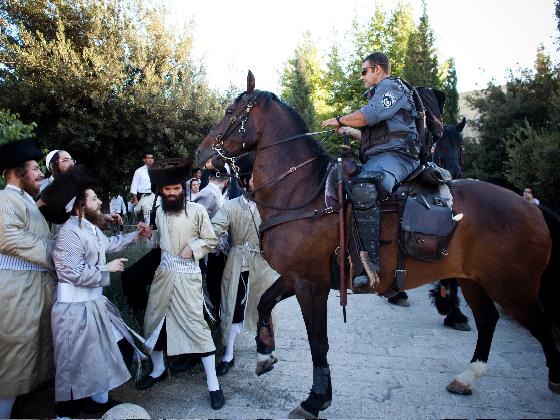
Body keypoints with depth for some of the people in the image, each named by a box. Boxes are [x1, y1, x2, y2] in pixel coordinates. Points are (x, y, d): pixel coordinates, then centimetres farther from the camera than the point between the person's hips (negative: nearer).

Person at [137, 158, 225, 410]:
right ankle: (158, 370, 38)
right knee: (153, 320, 14)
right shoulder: (160, 212, 8)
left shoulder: (197, 210, -8)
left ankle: (213, 384, 4)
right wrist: (147, 234, 6)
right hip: (163, 273, 6)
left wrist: (192, 247, -17)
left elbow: (211, 240, -5)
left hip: (187, 276, -6)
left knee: (196, 324, -7)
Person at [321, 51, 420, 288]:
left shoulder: (391, 86, 3)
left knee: (362, 190, -38)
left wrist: (339, 120, -2)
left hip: (395, 155, -12)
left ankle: (370, 263, -40)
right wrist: (351, 132, 33)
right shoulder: (379, 93, 34)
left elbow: (370, 114, -16)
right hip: (378, 157, 12)